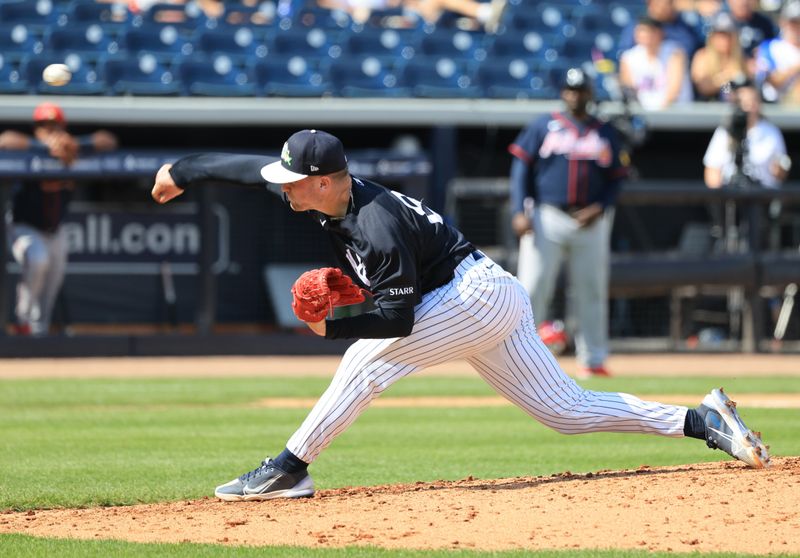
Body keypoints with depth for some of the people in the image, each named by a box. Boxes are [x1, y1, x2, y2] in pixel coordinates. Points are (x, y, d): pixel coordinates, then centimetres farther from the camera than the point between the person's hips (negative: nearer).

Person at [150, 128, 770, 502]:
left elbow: (398, 320, -24)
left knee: (368, 360, -16)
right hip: (494, 300, 10)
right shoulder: (332, 193, -2)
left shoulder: (379, 228, -27)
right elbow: (250, 167, 9)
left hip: (478, 293, -10)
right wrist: (183, 172, 15)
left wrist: (331, 327, -22)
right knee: (567, 410, 9)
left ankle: (289, 468, -12)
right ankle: (702, 419, 6)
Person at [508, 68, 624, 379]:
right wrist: (519, 211, -8)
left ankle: (593, 359, 8)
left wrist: (600, 208, -6)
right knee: (534, 285, -8)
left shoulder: (605, 133, 12)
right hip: (548, 217, -2)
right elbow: (521, 167, 3)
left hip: (591, 222, 2)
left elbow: (616, 178, 12)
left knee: (591, 292, 3)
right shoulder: (542, 127, 7)